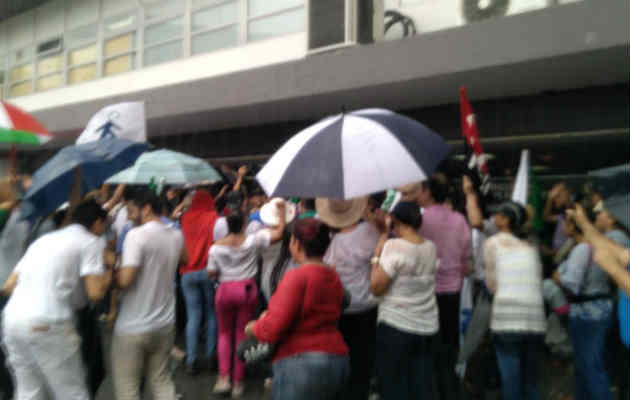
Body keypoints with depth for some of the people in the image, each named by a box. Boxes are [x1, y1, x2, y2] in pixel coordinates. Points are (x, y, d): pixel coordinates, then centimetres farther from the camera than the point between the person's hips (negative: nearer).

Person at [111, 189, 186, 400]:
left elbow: (125, 280, -23)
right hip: (165, 325, 6)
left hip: (133, 328, -6)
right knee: (161, 381, 18)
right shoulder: (176, 236, 4)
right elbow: (184, 260, 26)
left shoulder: (136, 234, -17)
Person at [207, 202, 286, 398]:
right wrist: (281, 210, 0)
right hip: (247, 289, 0)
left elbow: (211, 273, -1)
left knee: (224, 333, 18)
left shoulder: (216, 247, -6)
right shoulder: (253, 240, -10)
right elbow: (279, 233, -9)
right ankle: (238, 382, 17)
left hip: (225, 290, 0)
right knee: (242, 334, 11)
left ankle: (224, 378, 7)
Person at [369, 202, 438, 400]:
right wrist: (385, 236, 12)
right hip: (427, 326, 6)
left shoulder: (394, 246, -15)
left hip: (395, 326, -6)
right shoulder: (430, 247, 4)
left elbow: (376, 287, -15)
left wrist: (375, 258, -2)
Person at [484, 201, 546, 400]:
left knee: (511, 378, 2)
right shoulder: (530, 247, 18)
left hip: (507, 316, -4)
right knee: (531, 380, 14)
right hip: (535, 317, 4)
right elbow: (539, 281, 13)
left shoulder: (492, 242, 7)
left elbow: (492, 282, 4)